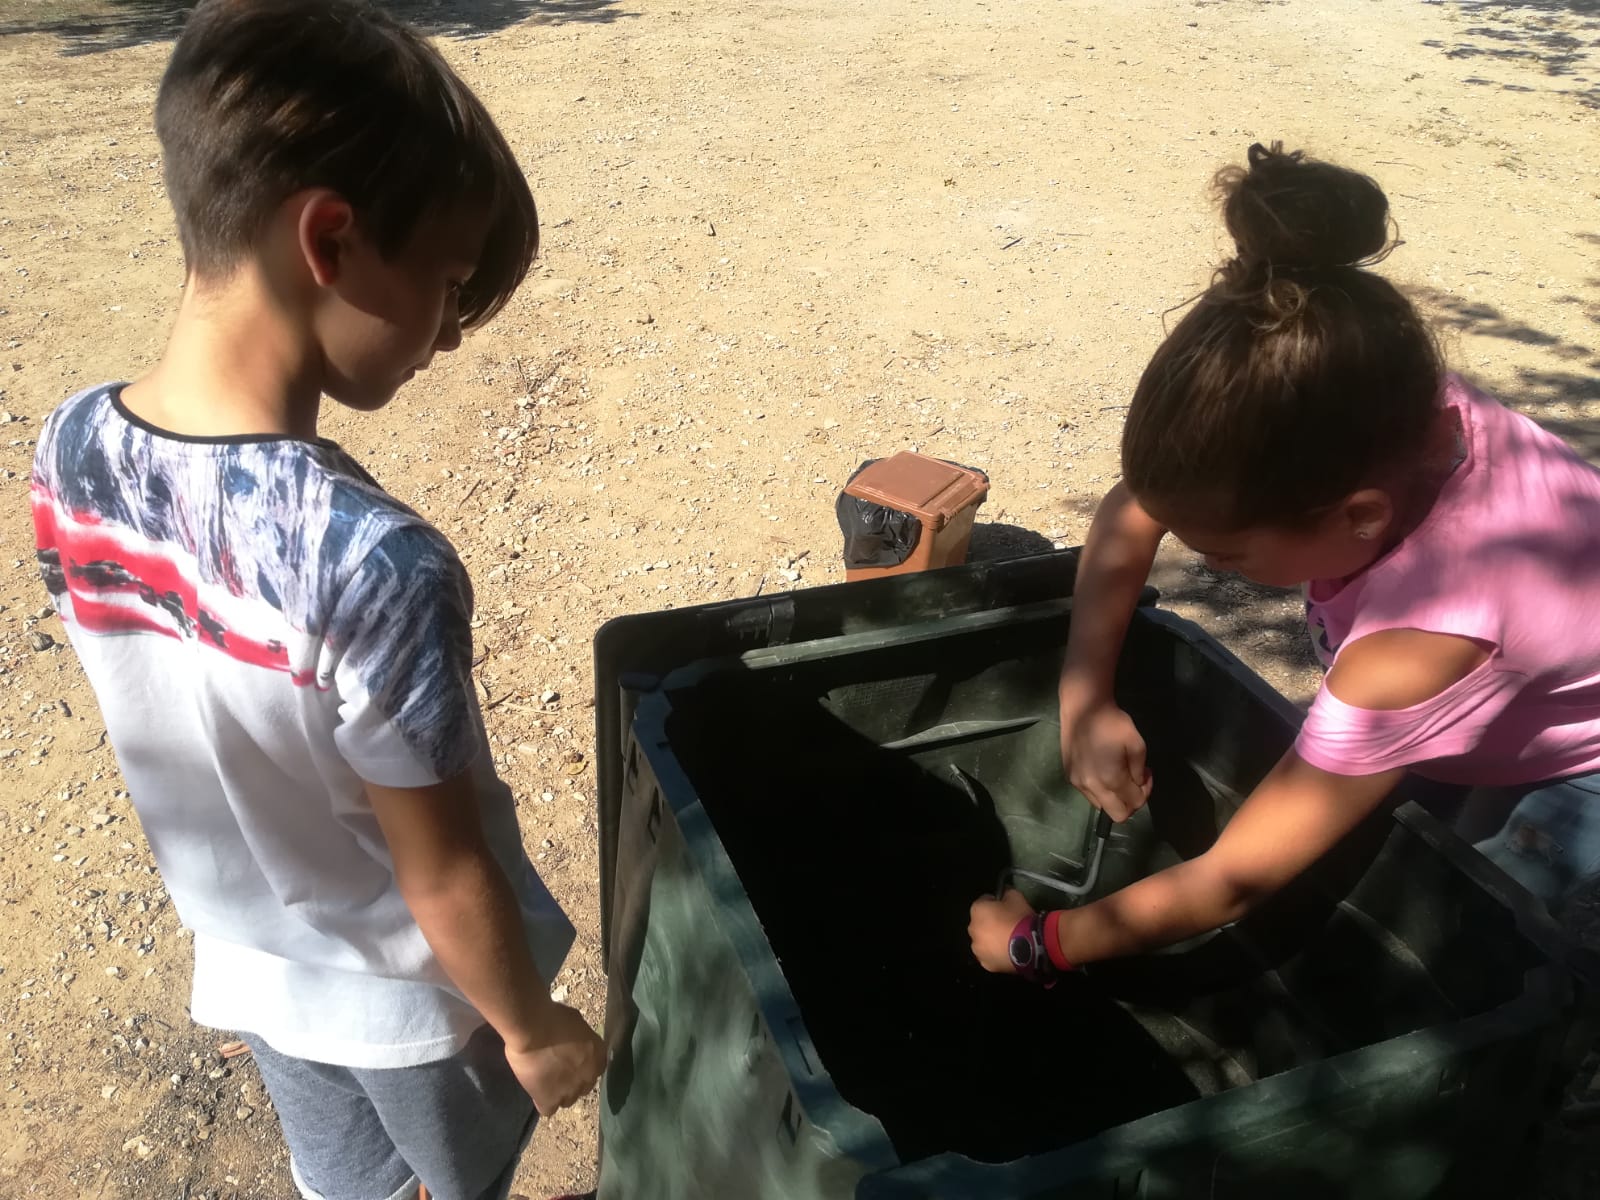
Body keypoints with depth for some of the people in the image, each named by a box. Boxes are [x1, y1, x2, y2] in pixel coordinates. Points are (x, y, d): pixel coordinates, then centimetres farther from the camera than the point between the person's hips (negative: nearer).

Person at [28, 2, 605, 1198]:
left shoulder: (71, 451, -16)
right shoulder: (380, 562, -39)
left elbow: (178, 732, -1)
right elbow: (446, 878, -26)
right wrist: (535, 1025, -7)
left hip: (253, 969, 5)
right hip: (414, 1000, -5)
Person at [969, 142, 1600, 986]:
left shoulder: (1422, 640, -45)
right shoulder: (1378, 423, -29)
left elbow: (1231, 883, -33)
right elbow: (1132, 511, -12)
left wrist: (1035, 942, -20)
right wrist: (1085, 699, -19)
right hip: (1525, 707, 6)